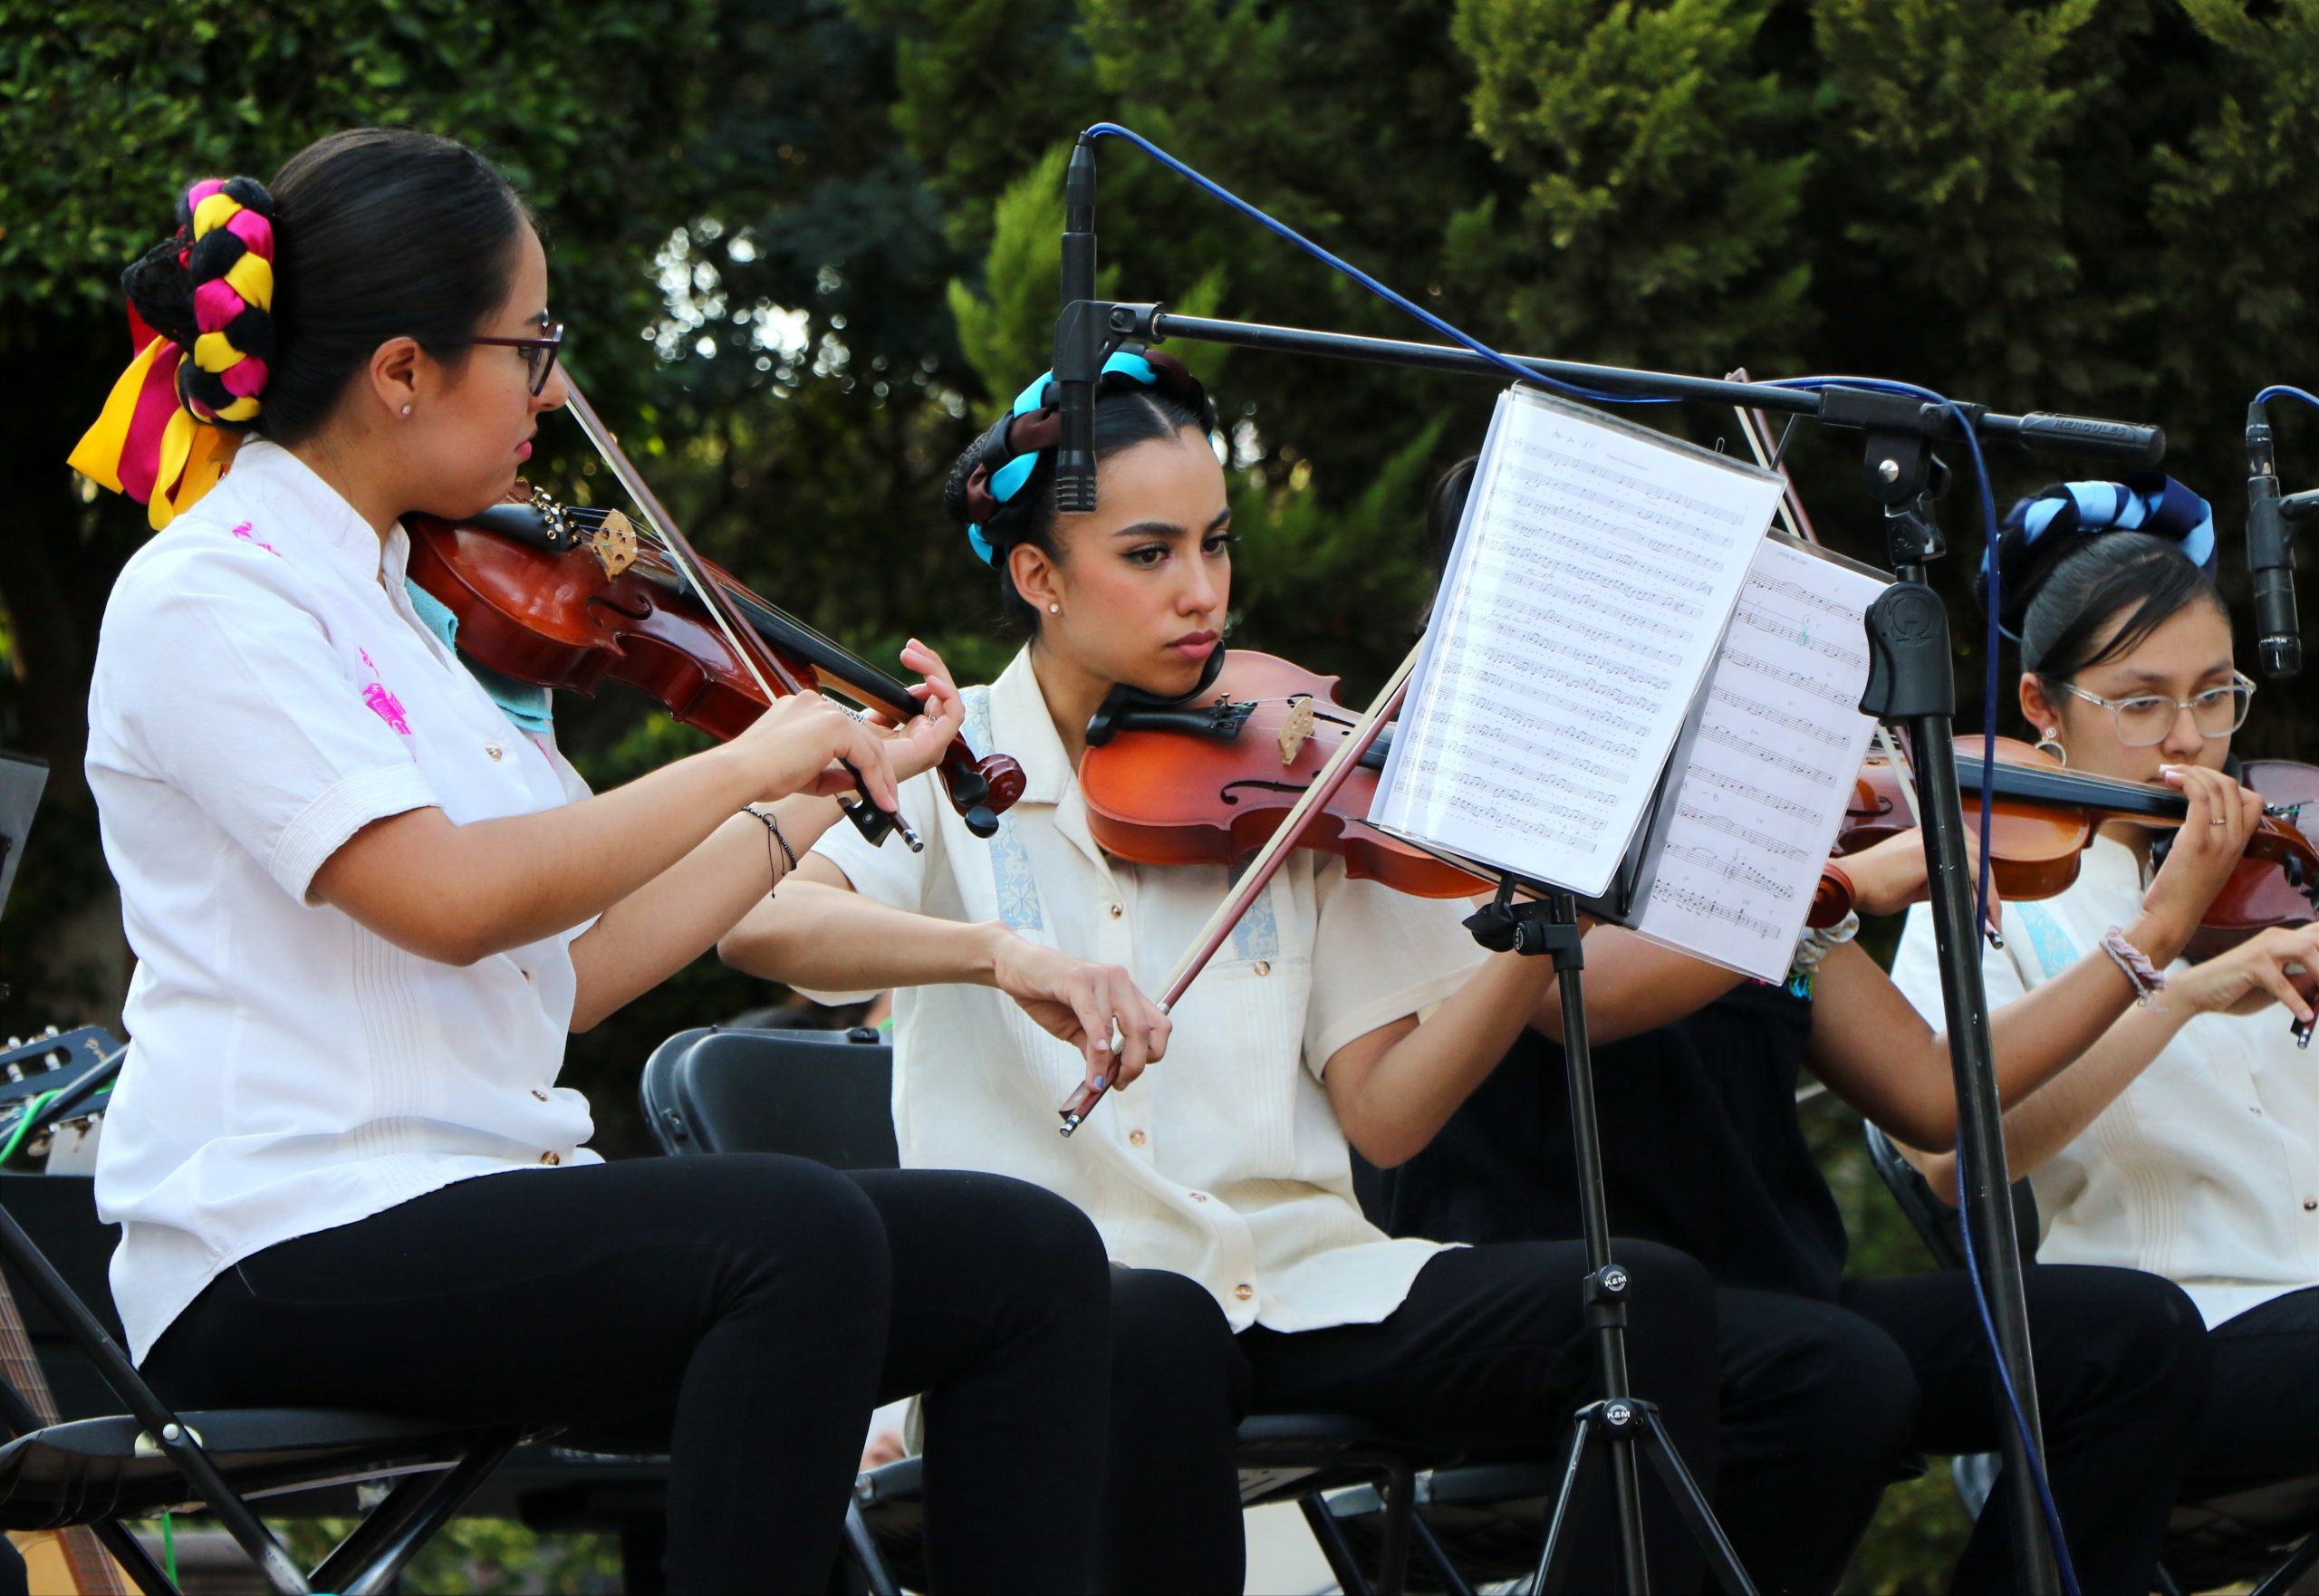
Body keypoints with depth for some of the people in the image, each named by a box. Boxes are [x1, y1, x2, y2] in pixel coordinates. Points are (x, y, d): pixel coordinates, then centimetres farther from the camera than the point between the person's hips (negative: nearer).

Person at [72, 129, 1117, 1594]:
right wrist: (748, 763, -11)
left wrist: (830, 791, 21)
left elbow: (571, 970, 17)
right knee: (800, 1237, -32)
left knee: (1030, 1260, -6)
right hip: (289, 1250, -9)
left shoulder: (394, 598, 19)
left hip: (490, 1204, 9)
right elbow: (451, 899, -21)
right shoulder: (208, 596, -7)